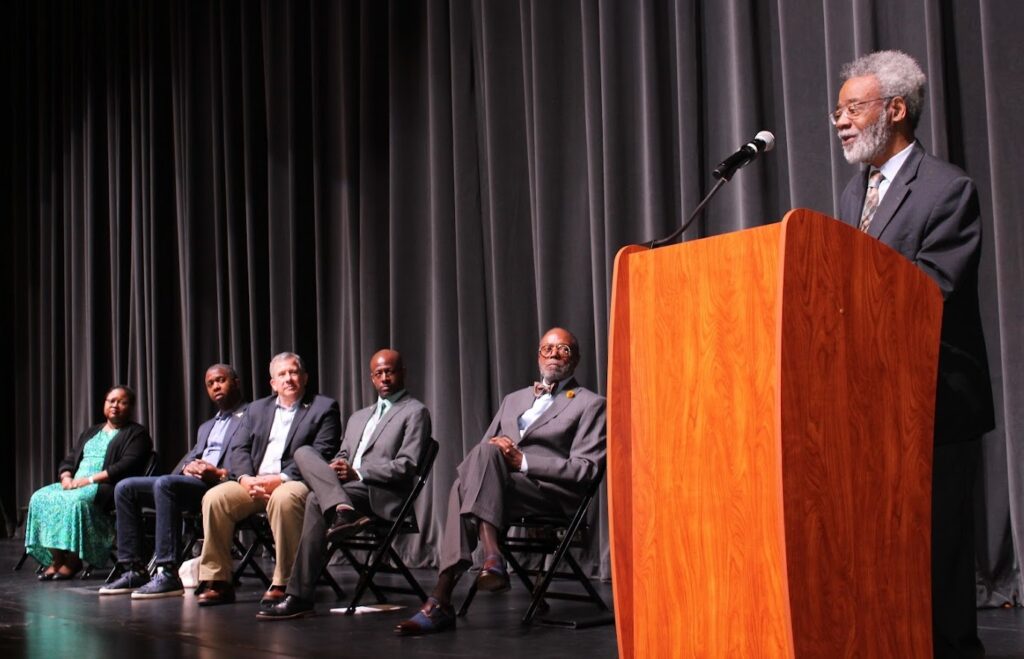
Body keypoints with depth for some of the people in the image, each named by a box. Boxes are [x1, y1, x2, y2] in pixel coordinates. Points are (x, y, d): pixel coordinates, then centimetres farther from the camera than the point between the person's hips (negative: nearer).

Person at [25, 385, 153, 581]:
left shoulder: (136, 433, 5)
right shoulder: (90, 433, 28)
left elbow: (128, 466, -11)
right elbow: (69, 461, 23)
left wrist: (90, 479, -18)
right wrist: (66, 478, -2)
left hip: (106, 487, -7)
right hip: (75, 484, 7)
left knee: (77, 501, -36)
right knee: (41, 498, -18)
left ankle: (72, 561, -27)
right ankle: (56, 560, -21)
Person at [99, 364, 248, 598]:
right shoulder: (206, 427, 33)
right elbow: (191, 456, 21)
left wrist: (221, 473, -21)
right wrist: (187, 467, -4)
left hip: (222, 484, -8)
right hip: (192, 480, 8)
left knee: (165, 483, -34)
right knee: (125, 488, -4)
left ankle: (168, 574, -38)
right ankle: (134, 570, -8)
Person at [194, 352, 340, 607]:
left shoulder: (324, 408, 7)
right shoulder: (257, 409, 23)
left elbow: (321, 456, -6)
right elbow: (239, 450, 14)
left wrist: (280, 479, -17)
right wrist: (246, 479, -9)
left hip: (295, 482, -5)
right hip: (253, 484, 5)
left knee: (283, 499, -38)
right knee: (214, 497, -21)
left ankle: (283, 584, -28)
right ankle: (217, 581, -14)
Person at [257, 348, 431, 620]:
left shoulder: (415, 412, 4)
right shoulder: (358, 417, 29)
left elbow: (406, 467, -7)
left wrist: (357, 473, -15)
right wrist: (337, 468, -3)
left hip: (381, 495, -7)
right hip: (347, 487, 7)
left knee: (317, 500, -29)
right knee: (304, 453, -20)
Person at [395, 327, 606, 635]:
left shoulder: (590, 404, 11)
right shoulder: (513, 400, 29)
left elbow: (587, 468, -2)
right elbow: (485, 446, 22)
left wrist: (523, 460, -13)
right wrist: (473, 472, -4)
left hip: (553, 492, -5)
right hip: (503, 485, 5)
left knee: (487, 451, -30)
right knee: (463, 486, -30)